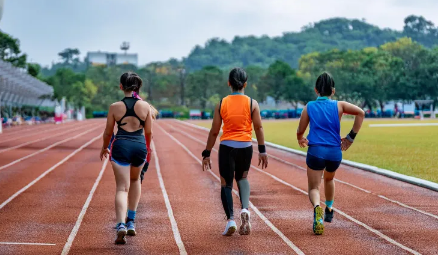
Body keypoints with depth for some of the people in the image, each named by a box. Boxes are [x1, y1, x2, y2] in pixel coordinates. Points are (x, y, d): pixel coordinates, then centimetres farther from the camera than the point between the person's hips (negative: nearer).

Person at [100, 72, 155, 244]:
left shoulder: (115, 107, -1)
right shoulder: (145, 106, 2)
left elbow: (108, 132, 6)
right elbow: (149, 132, 7)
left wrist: (104, 147, 25)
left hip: (121, 146, -2)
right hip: (140, 146, 2)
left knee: (122, 188, -2)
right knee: (135, 180, 28)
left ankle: (121, 225, -23)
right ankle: (131, 221, 28)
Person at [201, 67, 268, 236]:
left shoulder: (222, 104, 1)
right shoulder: (252, 104, 0)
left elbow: (214, 132, 2)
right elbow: (258, 128, -3)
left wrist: (207, 154, 7)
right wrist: (262, 151, 3)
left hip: (227, 147, -1)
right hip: (245, 147, 1)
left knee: (226, 183, 7)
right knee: (242, 178, 22)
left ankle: (230, 219, -6)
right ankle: (245, 209, -3)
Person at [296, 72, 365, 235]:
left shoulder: (309, 107, 5)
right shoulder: (339, 106, 5)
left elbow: (300, 132, 6)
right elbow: (360, 113, -5)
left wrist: (301, 140, 30)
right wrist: (351, 137, 0)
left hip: (315, 151, -2)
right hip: (335, 152, 2)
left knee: (314, 187, 2)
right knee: (329, 179, 32)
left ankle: (317, 207, -30)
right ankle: (329, 210, 40)